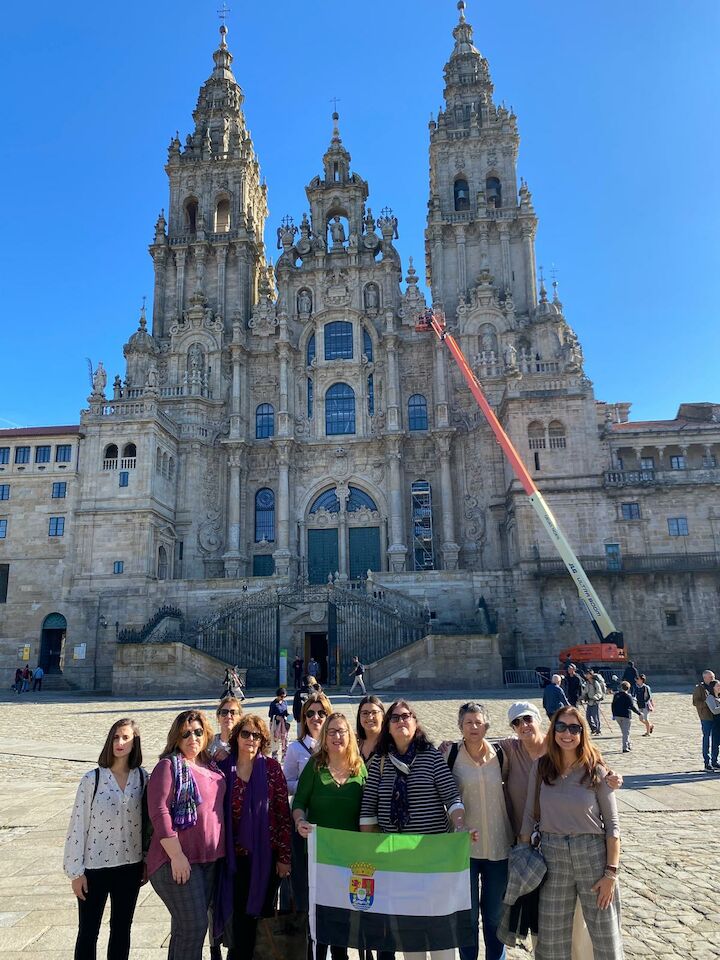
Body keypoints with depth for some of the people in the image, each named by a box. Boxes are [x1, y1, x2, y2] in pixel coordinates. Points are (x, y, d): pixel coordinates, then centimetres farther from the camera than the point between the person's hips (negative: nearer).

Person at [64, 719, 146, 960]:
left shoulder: (142, 777, -3)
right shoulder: (93, 779, -11)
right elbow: (78, 825, -7)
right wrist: (76, 871, -6)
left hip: (130, 866, 2)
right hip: (94, 867, -2)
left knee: (121, 930, 14)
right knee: (88, 932, 9)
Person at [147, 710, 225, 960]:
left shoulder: (210, 766, 9)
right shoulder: (170, 765, -11)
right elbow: (159, 811, -18)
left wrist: (219, 852, 14)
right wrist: (176, 855, -21)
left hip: (209, 859, 7)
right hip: (179, 860, -7)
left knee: (185, 926, 16)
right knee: (194, 926, -4)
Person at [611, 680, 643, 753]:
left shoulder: (616, 695, 6)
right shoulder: (628, 696, -12)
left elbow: (613, 705, 10)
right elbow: (632, 707, -12)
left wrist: (614, 715, 19)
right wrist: (639, 713, 0)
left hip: (617, 716, 5)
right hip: (626, 716, -5)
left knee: (624, 731, 20)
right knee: (626, 732, 1)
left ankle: (629, 745, 29)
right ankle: (625, 748, -3)